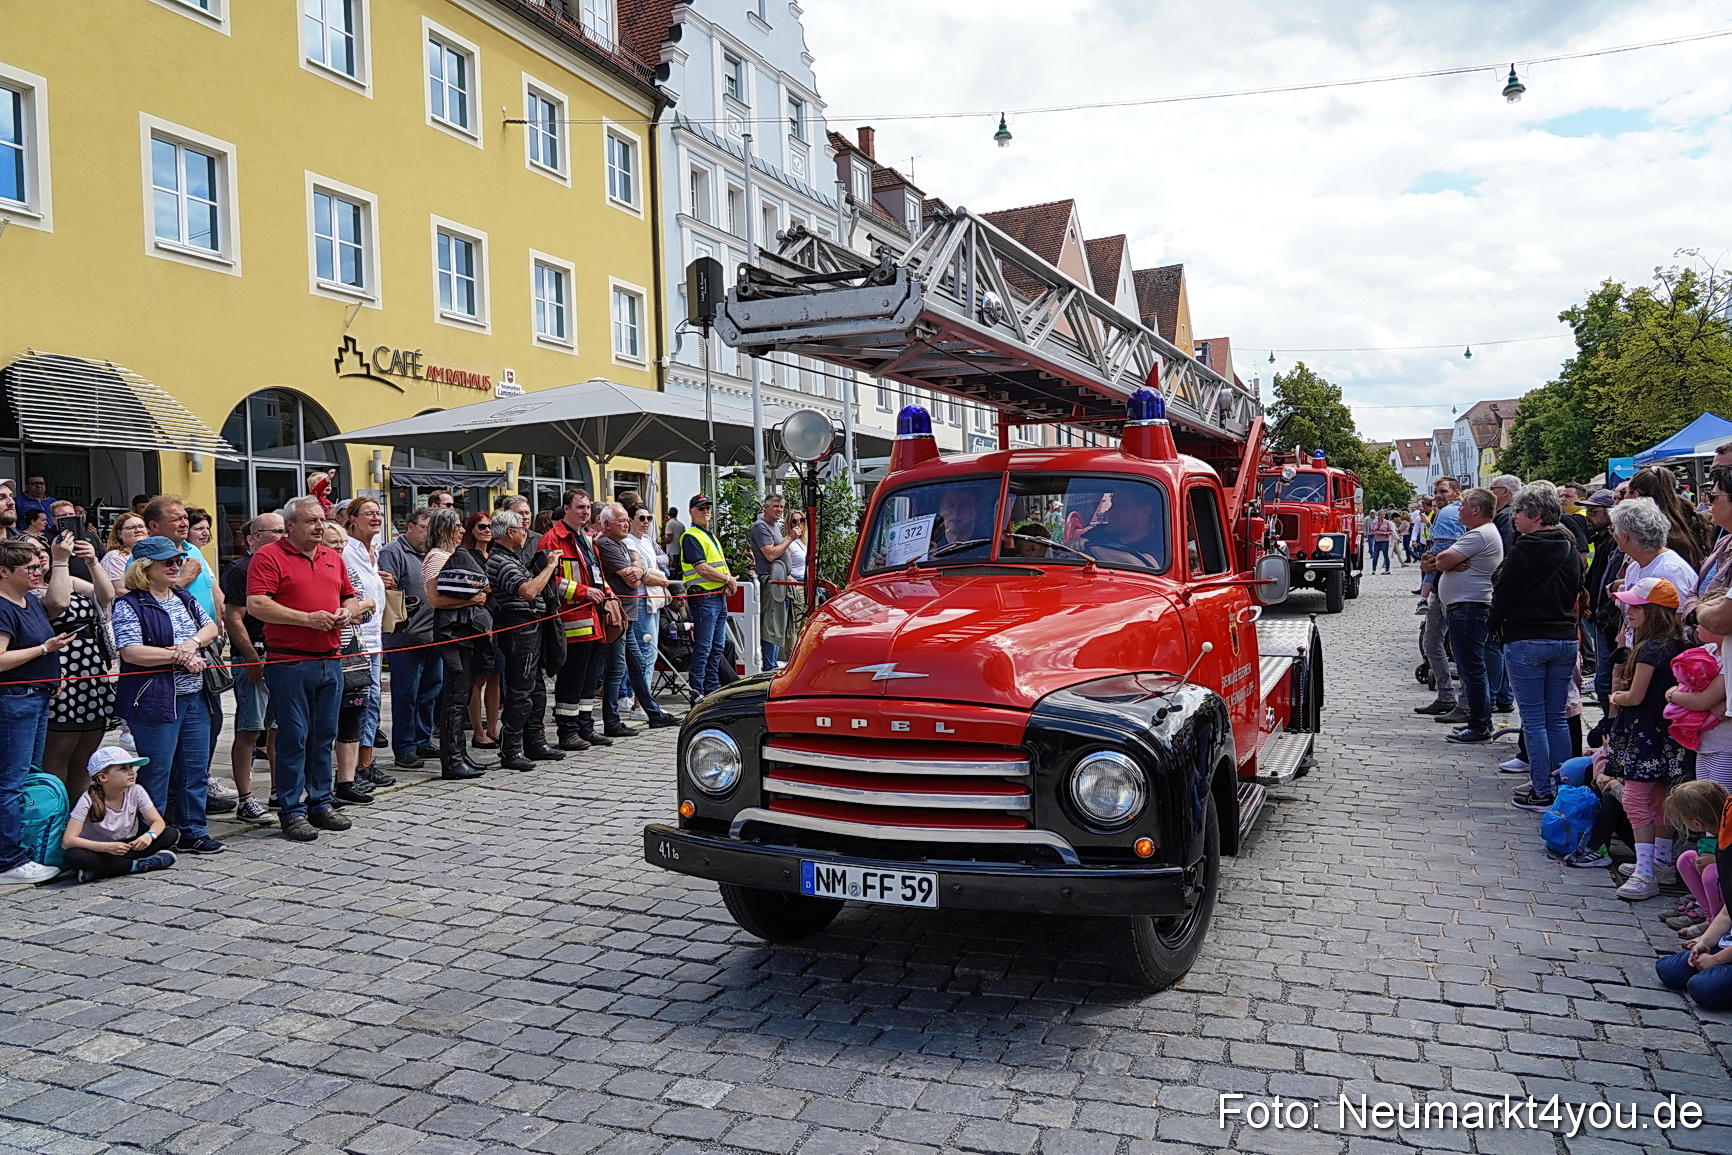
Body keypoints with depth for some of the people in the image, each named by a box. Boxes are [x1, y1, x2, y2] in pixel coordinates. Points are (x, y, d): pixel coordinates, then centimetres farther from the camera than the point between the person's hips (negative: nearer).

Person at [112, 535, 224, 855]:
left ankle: (193, 831, 20)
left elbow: (211, 626, 12)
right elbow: (130, 651, -16)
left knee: (196, 768, 10)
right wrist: (179, 657, -13)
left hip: (194, 697, 7)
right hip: (154, 701, -7)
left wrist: (193, 643, -10)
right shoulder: (130, 604, -7)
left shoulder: (184, 598, 16)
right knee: (157, 771, 0)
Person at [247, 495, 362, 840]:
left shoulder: (332, 558, 17)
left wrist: (347, 612, 2)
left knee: (325, 736, 12)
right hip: (290, 664, -6)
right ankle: (292, 812, 6)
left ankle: (320, 803, 22)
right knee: (293, 737, -2)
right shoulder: (269, 557, -5)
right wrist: (308, 619, -17)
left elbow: (350, 597, 26)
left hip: (330, 661, 6)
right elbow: (256, 605, -15)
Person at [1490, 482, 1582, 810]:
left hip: (1526, 641, -6)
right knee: (1558, 718, 13)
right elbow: (1577, 595, 15)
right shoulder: (1571, 551, 6)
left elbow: (1503, 596, -10)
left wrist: (1494, 624, 8)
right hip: (1565, 640, 7)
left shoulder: (1522, 552, -15)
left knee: (1534, 720, 0)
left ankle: (1542, 792, 4)